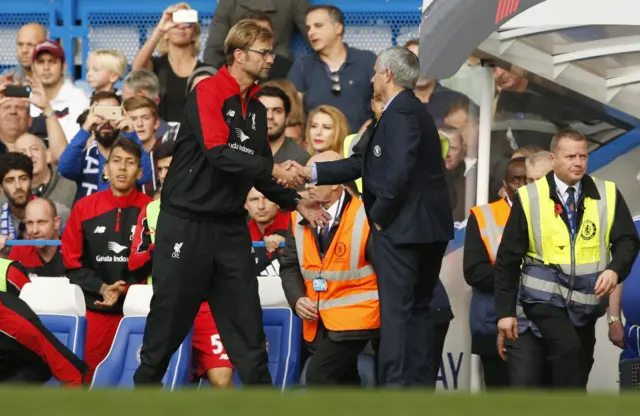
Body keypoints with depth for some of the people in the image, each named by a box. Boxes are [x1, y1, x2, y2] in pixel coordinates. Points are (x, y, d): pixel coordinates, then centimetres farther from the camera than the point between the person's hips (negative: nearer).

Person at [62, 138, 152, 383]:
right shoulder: (84, 208, 7)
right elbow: (71, 262, 7)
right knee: (88, 377, 2)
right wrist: (101, 288, -8)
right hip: (94, 308, 2)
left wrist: (126, 290, -14)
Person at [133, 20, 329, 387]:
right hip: (186, 222, -7)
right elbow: (218, 152, -25)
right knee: (171, 315, 1)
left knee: (246, 319, 4)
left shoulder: (257, 109, 11)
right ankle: (147, 381, 15)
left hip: (231, 227, 7)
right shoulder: (208, 93, -12)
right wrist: (273, 169, -27)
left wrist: (295, 202, 9)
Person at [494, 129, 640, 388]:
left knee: (577, 371, 10)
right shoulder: (529, 198, -5)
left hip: (586, 300, 4)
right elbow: (508, 257, -2)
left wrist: (615, 270, -25)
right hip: (545, 295, -4)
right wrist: (505, 311, -5)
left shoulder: (607, 195, 0)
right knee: (568, 348, -27)